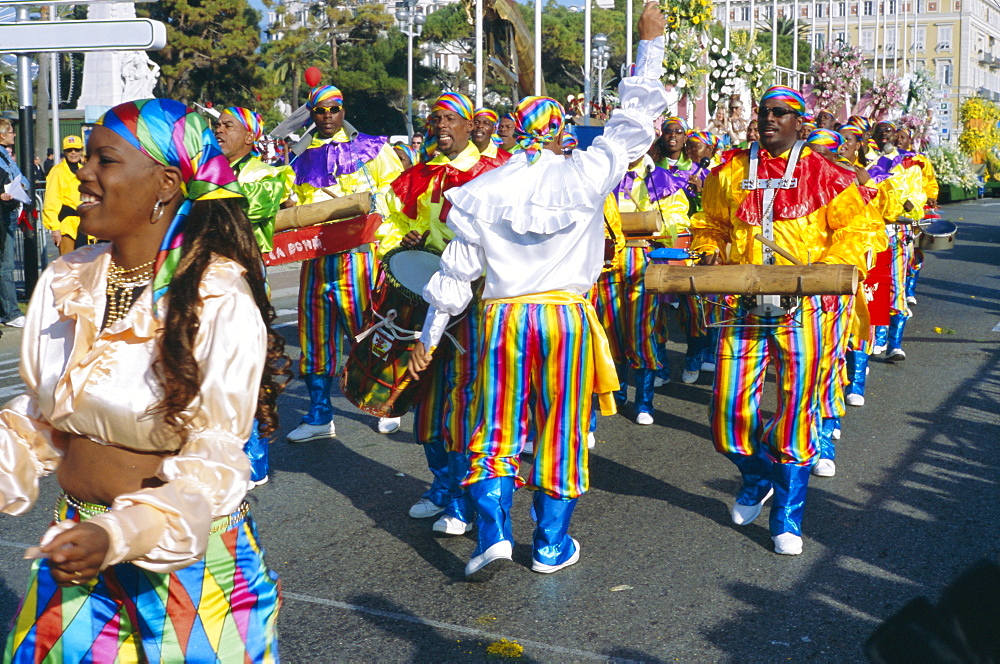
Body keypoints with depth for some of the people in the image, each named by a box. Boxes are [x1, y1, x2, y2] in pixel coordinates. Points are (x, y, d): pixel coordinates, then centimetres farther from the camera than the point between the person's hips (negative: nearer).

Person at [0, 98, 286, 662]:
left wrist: (122, 535, -32)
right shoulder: (65, 283, -1)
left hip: (189, 559, -5)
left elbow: (213, 461, -18)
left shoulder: (221, 302, -19)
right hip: (77, 552, 5)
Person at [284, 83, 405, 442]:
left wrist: (371, 208, -13)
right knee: (316, 333, 5)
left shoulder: (372, 148, 6)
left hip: (361, 252, -4)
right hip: (316, 254, 4)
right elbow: (293, 204, 23)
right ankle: (319, 415, 13)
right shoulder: (302, 159, 18)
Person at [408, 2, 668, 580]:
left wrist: (430, 335, 11)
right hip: (569, 316, -1)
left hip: (504, 317, 1)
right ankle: (552, 547, 19)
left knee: (498, 431, 10)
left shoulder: (483, 191, 1)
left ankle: (494, 534, -2)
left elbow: (457, 271, 3)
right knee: (562, 434, 10)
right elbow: (634, 122, 4)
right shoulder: (584, 176, -5)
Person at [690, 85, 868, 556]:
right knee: (730, 406, 0)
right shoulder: (730, 172, 9)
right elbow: (710, 222, 22)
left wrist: (824, 270, -12)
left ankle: (787, 520, 14)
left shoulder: (824, 175, 2)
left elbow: (853, 230, 4)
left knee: (796, 407, 1)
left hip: (802, 309, -2)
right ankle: (756, 478, 33)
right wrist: (710, 252, 1)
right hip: (744, 305, 2)